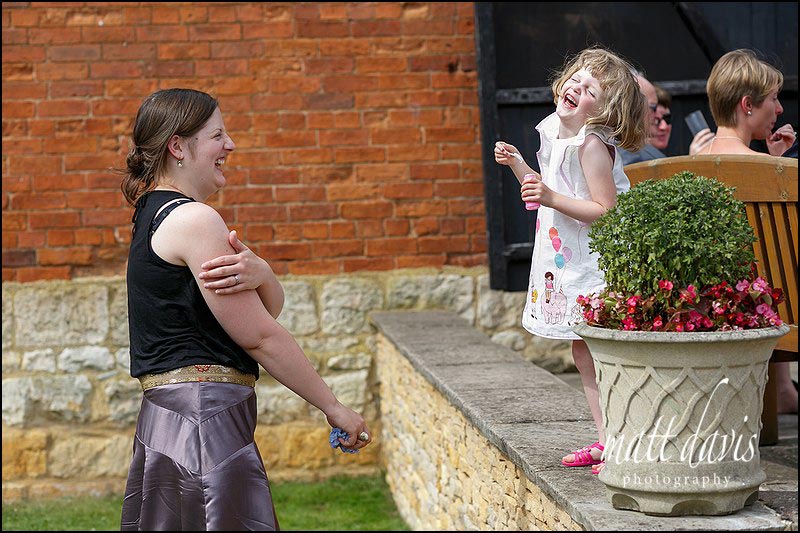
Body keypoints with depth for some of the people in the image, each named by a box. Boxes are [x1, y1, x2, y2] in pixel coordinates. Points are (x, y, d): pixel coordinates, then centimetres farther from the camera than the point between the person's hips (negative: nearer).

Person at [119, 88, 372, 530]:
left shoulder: (154, 213, 17)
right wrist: (334, 408, -6)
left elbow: (270, 307, 10)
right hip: (206, 420, -10)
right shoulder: (193, 219, -13)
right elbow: (260, 336, -14)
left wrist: (259, 275, -14)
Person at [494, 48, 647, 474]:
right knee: (582, 351, 13)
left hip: (596, 263, -9)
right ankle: (605, 439, 22)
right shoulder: (554, 135, 10)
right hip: (569, 262, 10)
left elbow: (605, 209, -23)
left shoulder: (592, 145, -18)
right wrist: (517, 164, 12)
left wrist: (551, 198, -28)